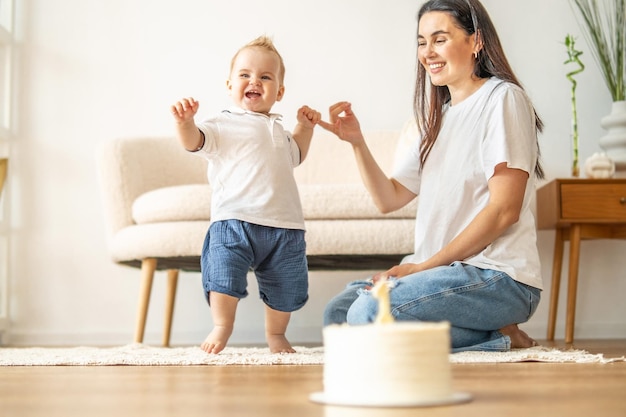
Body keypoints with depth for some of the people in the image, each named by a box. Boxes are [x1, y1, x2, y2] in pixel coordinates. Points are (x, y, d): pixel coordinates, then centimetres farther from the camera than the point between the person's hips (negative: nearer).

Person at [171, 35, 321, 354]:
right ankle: (221, 327, 4)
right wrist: (184, 122, -33)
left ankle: (275, 334, 31)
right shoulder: (223, 125, 1)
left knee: (285, 288, 9)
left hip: (284, 225, 5)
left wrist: (305, 128, 30)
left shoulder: (277, 130, 23)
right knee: (224, 274, -18)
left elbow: (295, 155, 42)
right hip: (234, 220, -5)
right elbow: (194, 141, -14)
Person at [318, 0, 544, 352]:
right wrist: (357, 143, -2)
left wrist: (426, 265, -13)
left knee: (370, 313, -25)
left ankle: (499, 336, -9)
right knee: (338, 313, 1)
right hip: (449, 271, 9)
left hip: (499, 276, -9)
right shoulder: (440, 117, 20)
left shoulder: (502, 98, -6)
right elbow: (389, 198, 15)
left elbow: (504, 210, -15)